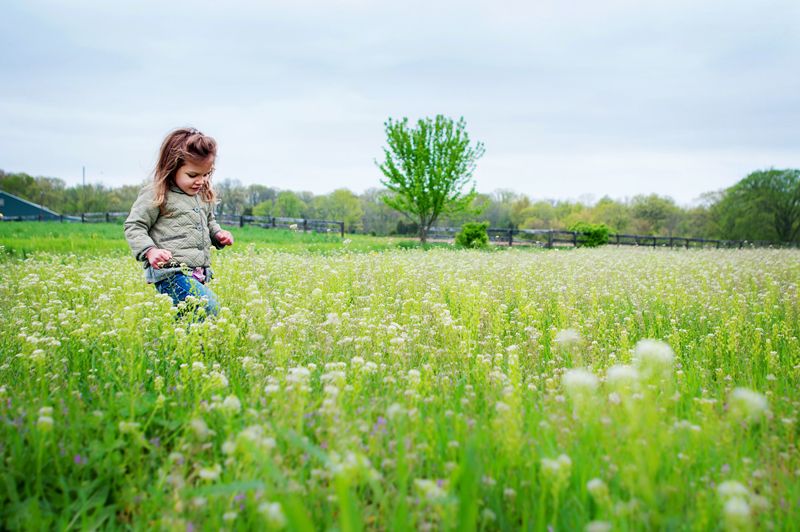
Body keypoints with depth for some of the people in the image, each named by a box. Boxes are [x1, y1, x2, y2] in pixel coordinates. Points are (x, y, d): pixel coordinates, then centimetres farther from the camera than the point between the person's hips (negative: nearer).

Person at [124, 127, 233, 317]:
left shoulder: (204, 195, 17)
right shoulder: (155, 195, -5)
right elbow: (133, 227, -3)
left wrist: (218, 233, 14)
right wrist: (150, 251, -19)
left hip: (199, 274, 8)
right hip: (171, 273, -8)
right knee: (209, 307, -26)